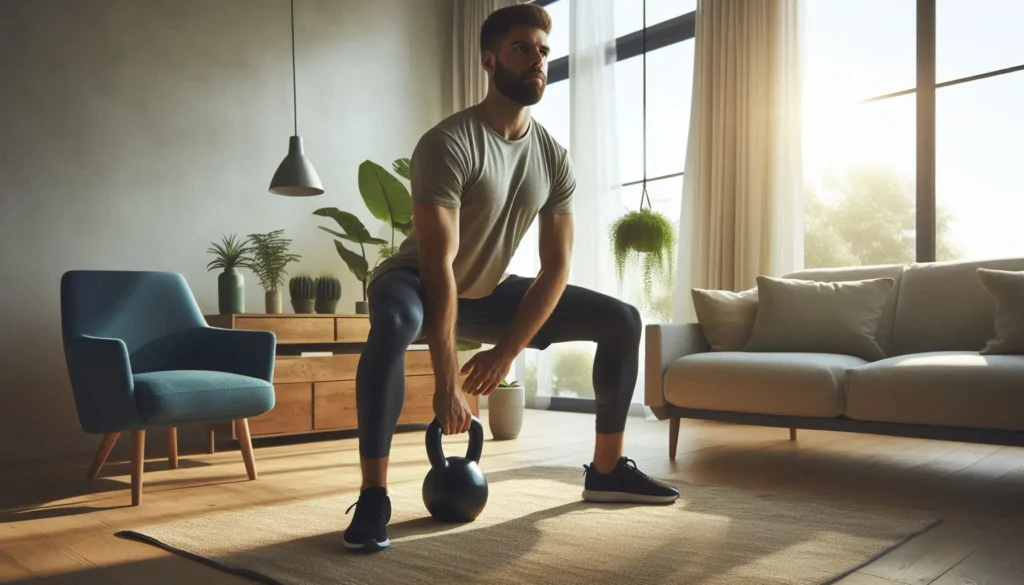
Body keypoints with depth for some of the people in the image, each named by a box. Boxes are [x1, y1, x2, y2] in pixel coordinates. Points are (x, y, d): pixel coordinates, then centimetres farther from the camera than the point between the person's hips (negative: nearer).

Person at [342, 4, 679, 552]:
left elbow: (556, 268, -6)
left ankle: (607, 470, 12)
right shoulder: (448, 143, -25)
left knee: (622, 320, 1)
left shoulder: (554, 157, -5)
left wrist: (506, 351, -16)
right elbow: (438, 267, -33)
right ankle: (373, 495, -30)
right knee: (395, 321, -44)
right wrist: (447, 384, -36)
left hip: (490, 294, 6)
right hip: (418, 285, -6)